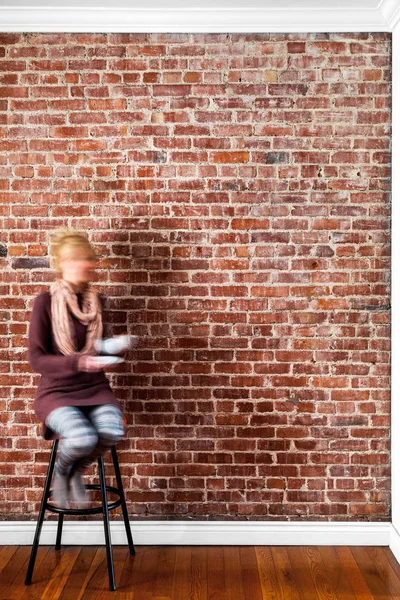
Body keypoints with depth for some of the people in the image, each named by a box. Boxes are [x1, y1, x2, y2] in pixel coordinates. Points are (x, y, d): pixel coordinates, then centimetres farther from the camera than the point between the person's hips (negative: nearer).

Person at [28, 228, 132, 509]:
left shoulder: (97, 300, 5)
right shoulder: (45, 301, -10)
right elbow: (37, 360, -12)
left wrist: (115, 346, -6)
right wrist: (79, 362, -25)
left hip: (95, 387, 4)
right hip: (57, 391, -4)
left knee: (113, 432, -27)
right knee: (83, 439, -33)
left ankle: (77, 472, 9)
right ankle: (61, 471, 7)